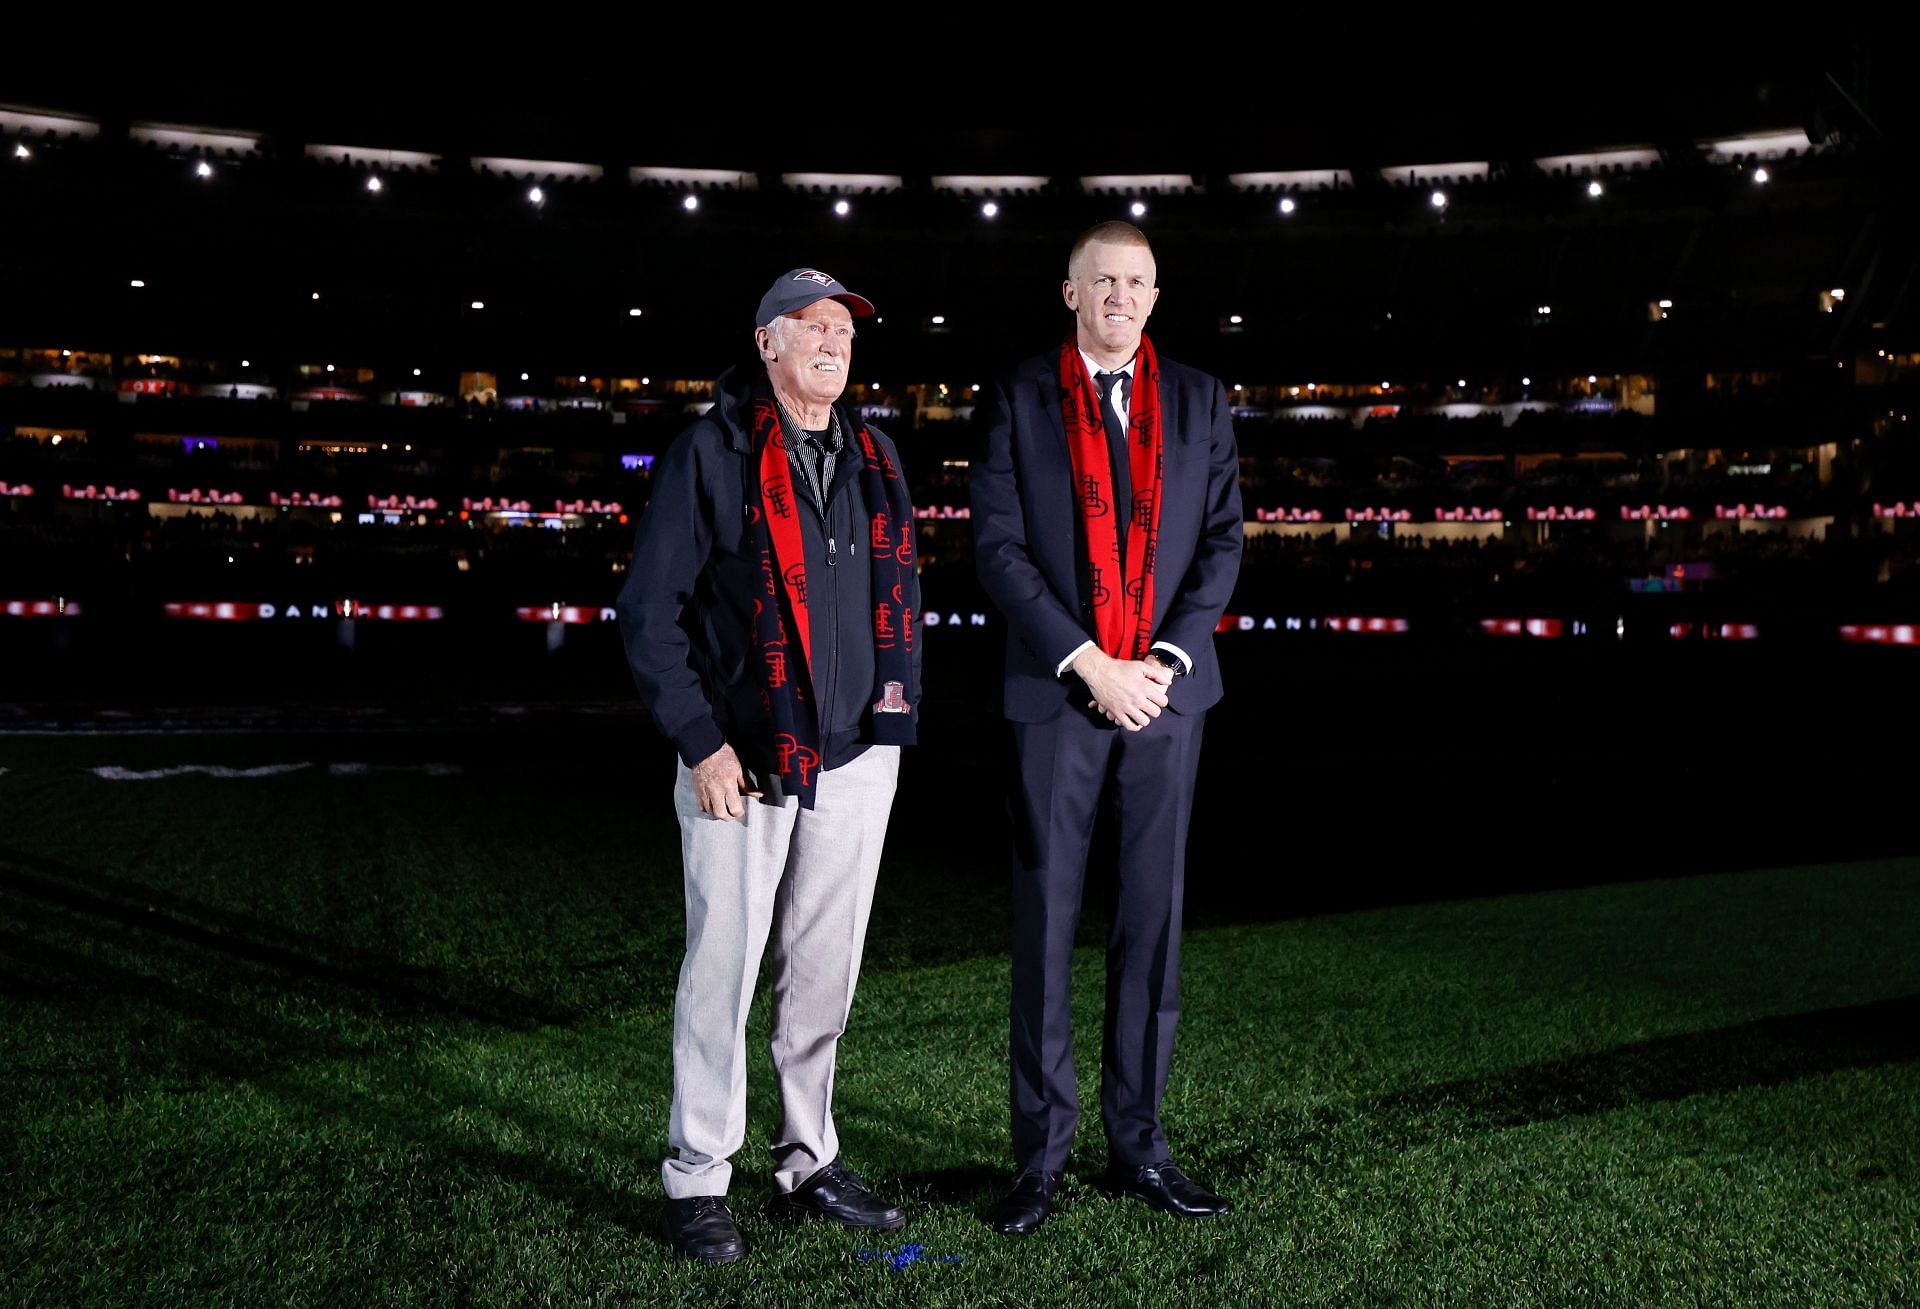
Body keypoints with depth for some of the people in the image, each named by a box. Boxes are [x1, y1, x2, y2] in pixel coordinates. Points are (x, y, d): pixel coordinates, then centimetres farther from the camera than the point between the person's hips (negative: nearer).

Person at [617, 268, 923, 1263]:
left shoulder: (875, 459, 13)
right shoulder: (711, 453, -4)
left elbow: (901, 587, 21)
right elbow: (649, 610, -6)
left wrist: (899, 691, 7)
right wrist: (700, 741, -12)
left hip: (856, 754, 5)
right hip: (740, 759, -5)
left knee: (826, 966, 12)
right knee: (724, 962, 0)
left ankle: (808, 1161, 26)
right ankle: (697, 1180, 14)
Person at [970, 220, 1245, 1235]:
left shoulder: (1197, 401, 11)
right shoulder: (1019, 397, 3)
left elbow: (1222, 541, 7)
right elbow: (998, 547, -5)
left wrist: (1168, 657, -7)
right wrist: (1091, 664, -12)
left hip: (1166, 689, 3)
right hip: (1056, 693, -2)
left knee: (1153, 920, 7)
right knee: (1044, 920, 2)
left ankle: (1138, 1144, 20)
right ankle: (1040, 1157, 14)